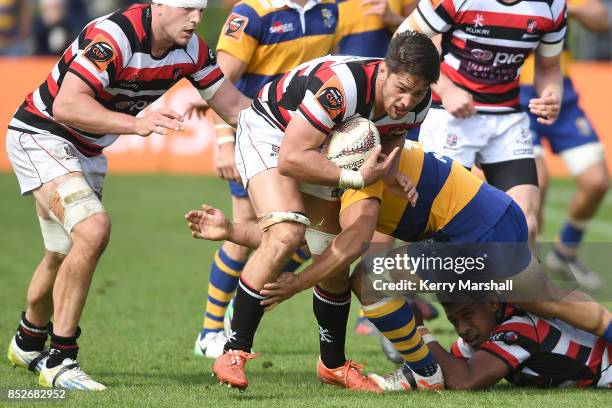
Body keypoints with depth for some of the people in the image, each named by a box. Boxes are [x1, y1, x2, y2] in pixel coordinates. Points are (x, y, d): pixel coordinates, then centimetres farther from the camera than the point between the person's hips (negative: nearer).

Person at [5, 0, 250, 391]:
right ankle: (59, 361, -18)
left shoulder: (191, 49, -7)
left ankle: (28, 343, 45)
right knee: (93, 230, -26)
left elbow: (235, 106, 2)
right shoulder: (115, 36, -31)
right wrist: (136, 124, -49)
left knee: (64, 256, 19)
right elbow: (66, 105, -39)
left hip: (88, 152, 8)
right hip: (41, 135, -8)